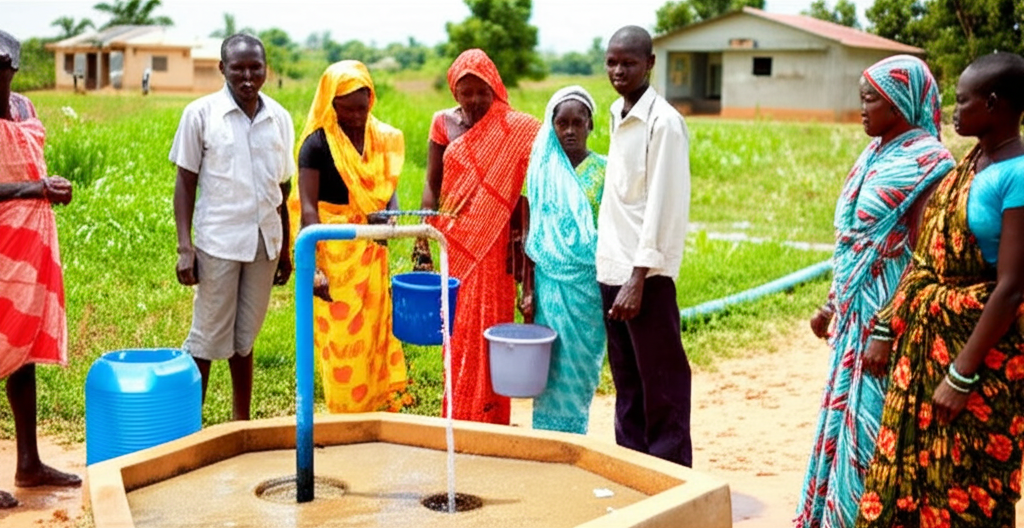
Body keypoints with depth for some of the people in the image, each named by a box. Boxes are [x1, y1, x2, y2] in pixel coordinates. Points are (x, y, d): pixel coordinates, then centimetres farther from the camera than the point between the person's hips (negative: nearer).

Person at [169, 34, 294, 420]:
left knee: (244, 337, 12)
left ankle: (241, 422, 23)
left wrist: (285, 249, 13)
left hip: (264, 243, 3)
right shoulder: (201, 114, -3)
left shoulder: (279, 119, 6)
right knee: (208, 337, 2)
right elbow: (185, 182, -2)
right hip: (218, 241, -3)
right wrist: (184, 247, -9)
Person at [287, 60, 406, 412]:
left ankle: (370, 413, 26)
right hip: (334, 254, -6)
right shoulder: (318, 143, -11)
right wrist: (314, 267, -24)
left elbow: (388, 190, 10)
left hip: (371, 254, 6)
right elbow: (308, 208, -15)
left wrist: (391, 215, -14)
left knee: (372, 334, 13)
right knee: (340, 342, 0)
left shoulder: (380, 137, 6)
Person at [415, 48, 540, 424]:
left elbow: (519, 191, -4)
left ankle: (489, 417, 13)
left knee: (490, 325, 1)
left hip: (494, 242, -2)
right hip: (455, 241, 2)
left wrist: (519, 242, -12)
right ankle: (459, 417, 19)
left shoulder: (515, 129, -2)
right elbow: (432, 185, 5)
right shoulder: (444, 123, 4)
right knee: (459, 328, 7)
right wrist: (422, 243, 0)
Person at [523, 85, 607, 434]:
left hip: (586, 286, -3)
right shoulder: (544, 172, 7)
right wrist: (530, 290, 6)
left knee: (577, 370, 2)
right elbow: (534, 237, 9)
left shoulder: (603, 172, -2)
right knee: (549, 370, 6)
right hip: (548, 284, 3)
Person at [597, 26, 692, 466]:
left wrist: (638, 278, -19)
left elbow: (664, 206, -15)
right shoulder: (618, 115, 13)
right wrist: (613, 272, 13)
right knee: (627, 386, 13)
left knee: (662, 388, 0)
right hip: (612, 269, 8)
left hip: (645, 275, -8)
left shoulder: (663, 121, -11)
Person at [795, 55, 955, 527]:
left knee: (866, 428, -1)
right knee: (843, 416, 15)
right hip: (856, 313, 9)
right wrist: (832, 304, 17)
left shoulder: (926, 162, -15)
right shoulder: (875, 153, 11)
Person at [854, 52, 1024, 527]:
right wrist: (887, 328, 8)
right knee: (907, 462, 15)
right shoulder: (966, 163, 8)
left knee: (965, 486, 4)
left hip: (981, 339, -8)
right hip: (925, 335, 8)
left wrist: (963, 374, -21)